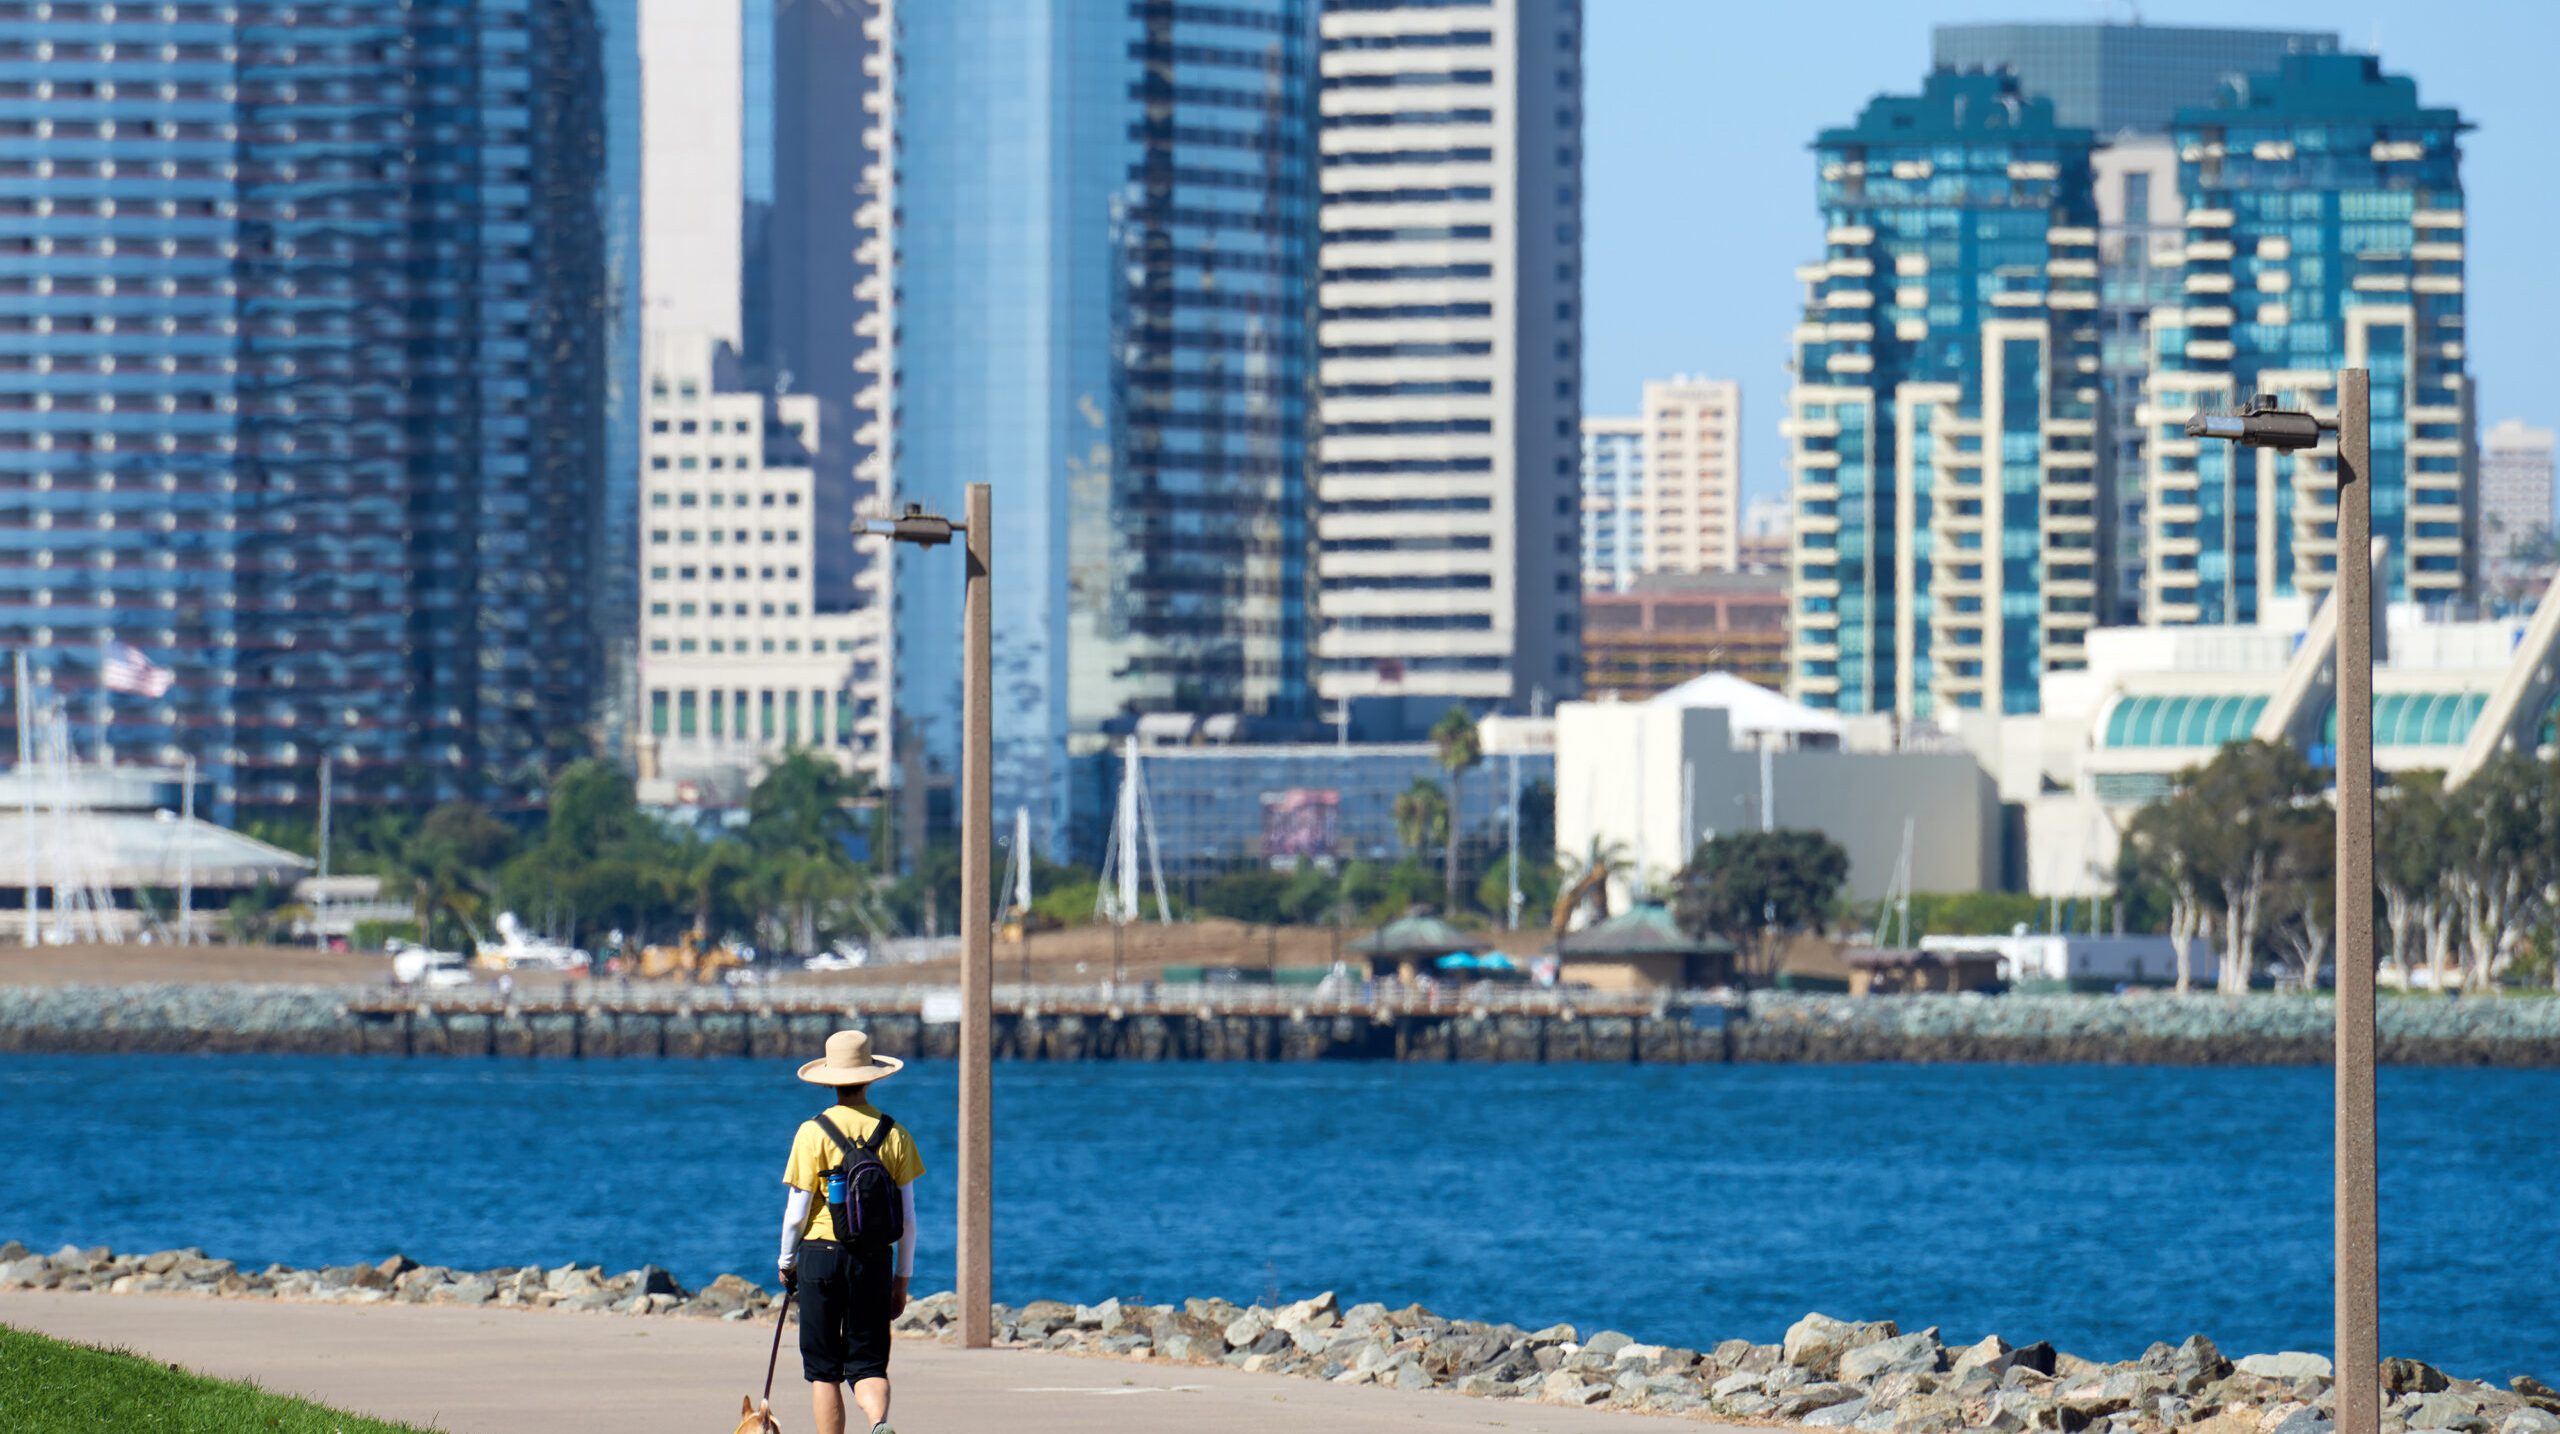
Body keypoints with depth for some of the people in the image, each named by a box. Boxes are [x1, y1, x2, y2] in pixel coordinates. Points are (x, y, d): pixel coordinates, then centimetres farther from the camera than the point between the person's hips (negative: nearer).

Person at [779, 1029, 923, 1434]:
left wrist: (787, 1261, 12)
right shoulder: (895, 1135, 2)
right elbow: (907, 1216, 4)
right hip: (875, 1259, 2)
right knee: (868, 1364, 7)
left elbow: (797, 1210, -5)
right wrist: (902, 1279, 13)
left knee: (823, 1370, 7)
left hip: (821, 1253, -2)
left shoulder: (814, 1132, -6)